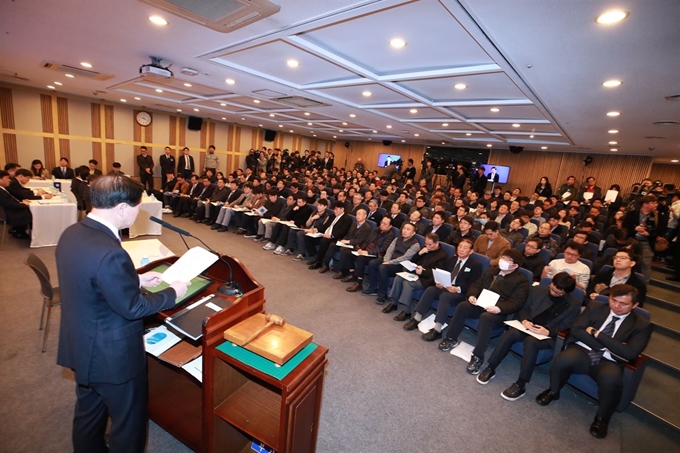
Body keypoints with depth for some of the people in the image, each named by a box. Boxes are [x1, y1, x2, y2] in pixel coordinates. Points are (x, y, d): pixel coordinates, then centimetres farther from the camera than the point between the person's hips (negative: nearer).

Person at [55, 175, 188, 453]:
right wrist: (172, 292, -11)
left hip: (82, 346, 9)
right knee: (128, 421, 16)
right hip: (111, 355, -9)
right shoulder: (109, 253, -34)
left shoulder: (71, 234, -5)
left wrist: (136, 280, 6)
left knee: (88, 412, 31)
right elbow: (132, 308, -24)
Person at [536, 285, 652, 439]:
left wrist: (597, 333, -12)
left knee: (611, 379, -36)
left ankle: (602, 418, -5)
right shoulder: (595, 307, 7)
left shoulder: (642, 325, 3)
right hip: (582, 351, 1)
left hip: (608, 361, 0)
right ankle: (553, 391, -1)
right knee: (562, 360, -34)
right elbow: (576, 330, -2)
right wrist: (607, 347, -10)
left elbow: (630, 353, -11)